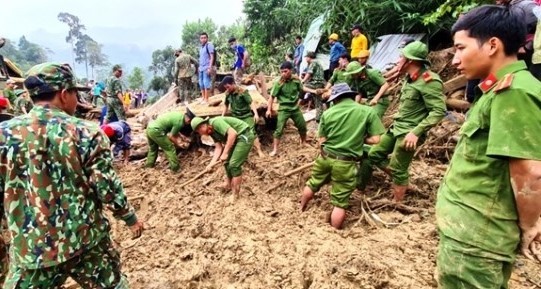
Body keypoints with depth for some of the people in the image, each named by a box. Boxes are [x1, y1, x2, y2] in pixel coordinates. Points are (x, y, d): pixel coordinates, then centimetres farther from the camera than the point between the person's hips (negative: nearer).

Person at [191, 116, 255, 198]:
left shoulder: (216, 122, -21)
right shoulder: (212, 132, 8)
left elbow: (233, 133, -30)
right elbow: (218, 148, 4)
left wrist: (225, 153, -25)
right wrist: (212, 163, -7)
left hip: (245, 136, -10)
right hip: (237, 138, 10)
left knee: (234, 164, -12)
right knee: (227, 162, 16)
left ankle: (235, 195, -1)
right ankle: (228, 185, 35)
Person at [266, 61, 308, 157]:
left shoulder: (296, 80, -8)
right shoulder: (278, 83, -17)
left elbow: (301, 90, 12)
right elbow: (272, 96, -14)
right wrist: (269, 109, -17)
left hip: (295, 108, 4)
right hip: (283, 109, -4)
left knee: (303, 126, 16)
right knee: (279, 129, -10)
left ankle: (303, 142, 42)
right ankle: (275, 150, -1)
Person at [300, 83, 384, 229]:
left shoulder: (328, 113, -1)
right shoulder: (367, 112, -5)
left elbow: (321, 141, 1)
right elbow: (375, 139, -7)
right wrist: (359, 139, 10)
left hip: (325, 157, 3)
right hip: (346, 163, -3)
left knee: (311, 185, 27)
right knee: (340, 203, 9)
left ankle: (300, 212, 49)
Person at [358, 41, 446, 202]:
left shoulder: (429, 81, -18)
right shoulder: (410, 78, 9)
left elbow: (439, 111, -22)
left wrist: (416, 132, -27)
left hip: (408, 133, -9)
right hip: (396, 128, 9)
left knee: (398, 170, -1)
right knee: (374, 154, 13)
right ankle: (402, 181, 27)